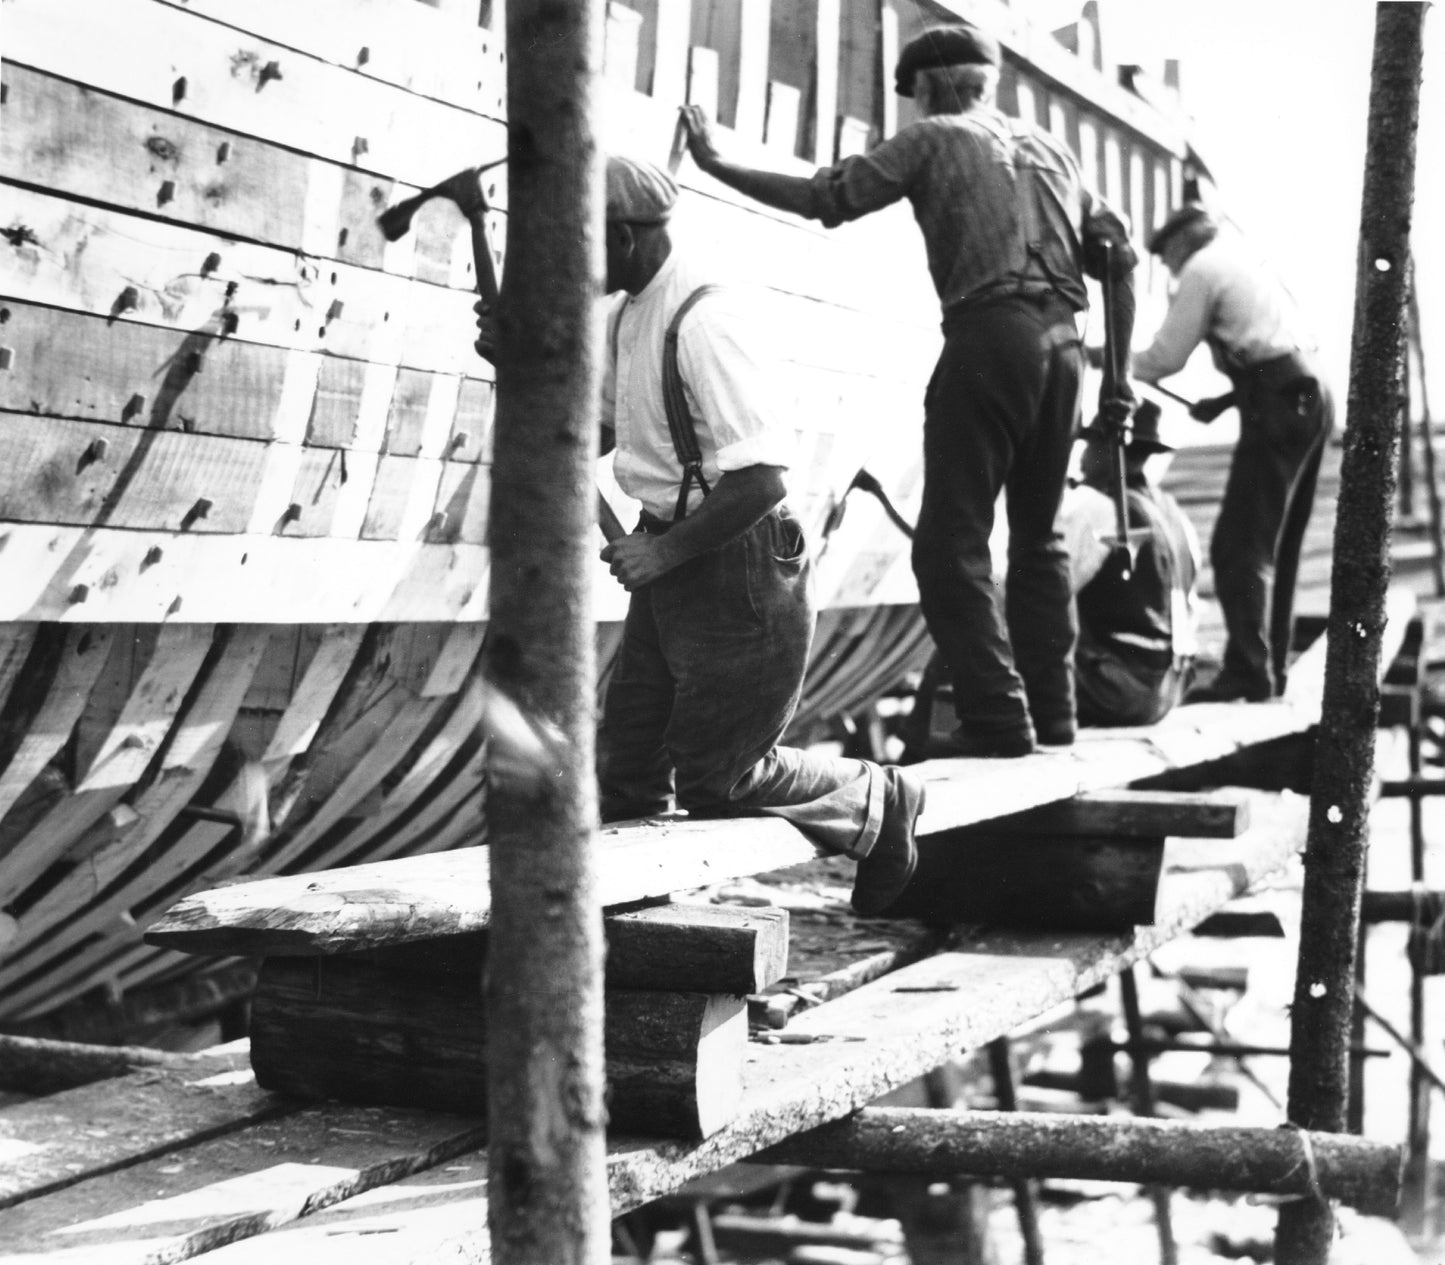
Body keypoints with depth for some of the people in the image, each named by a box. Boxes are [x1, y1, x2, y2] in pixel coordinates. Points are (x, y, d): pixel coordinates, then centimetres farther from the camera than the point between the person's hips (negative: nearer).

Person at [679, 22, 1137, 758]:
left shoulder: (933, 139, 7)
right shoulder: (1048, 149, 24)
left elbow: (824, 198, -1)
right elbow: (1117, 254, 19)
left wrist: (716, 165, 8)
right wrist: (1121, 370, 21)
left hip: (989, 337, -6)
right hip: (1063, 341, 7)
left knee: (952, 544, -4)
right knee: (1037, 533, 16)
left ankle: (997, 720, -11)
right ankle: (1051, 711, 15)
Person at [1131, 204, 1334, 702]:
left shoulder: (1202, 268, 0)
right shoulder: (1247, 264, 27)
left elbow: (1165, 358, -4)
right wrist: (1222, 400, 21)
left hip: (1277, 406, -9)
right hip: (1311, 395, 9)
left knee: (1240, 547, -10)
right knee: (1278, 547, 13)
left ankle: (1248, 672, -15)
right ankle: (1271, 668, 16)